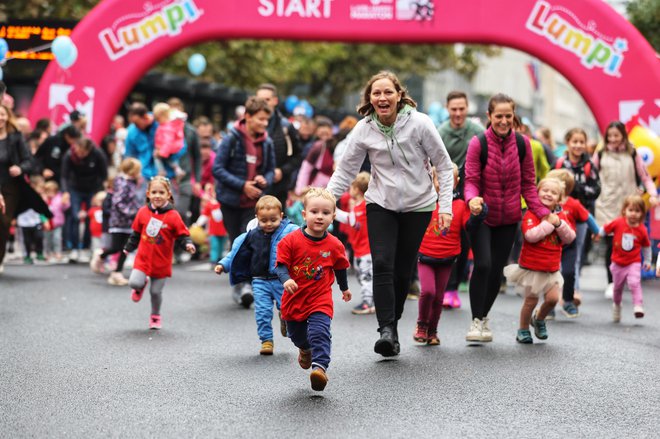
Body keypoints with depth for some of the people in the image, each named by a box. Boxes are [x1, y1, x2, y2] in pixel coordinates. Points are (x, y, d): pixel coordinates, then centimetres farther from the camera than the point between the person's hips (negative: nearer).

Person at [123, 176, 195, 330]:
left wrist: (188, 244, -26)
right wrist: (128, 248, 20)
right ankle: (141, 285, 22)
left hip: (162, 262, -1)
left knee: (156, 292, 6)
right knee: (134, 283, -17)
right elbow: (136, 233, 12)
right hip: (143, 259, 1)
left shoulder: (173, 216, -11)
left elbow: (182, 235, -6)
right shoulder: (143, 212, -2)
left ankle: (155, 316, 33)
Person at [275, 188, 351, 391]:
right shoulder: (291, 240, -13)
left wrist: (344, 289, 27)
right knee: (296, 334, 21)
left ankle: (320, 366, -27)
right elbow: (281, 265, -13)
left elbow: (340, 268, 13)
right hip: (294, 298, 1)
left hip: (320, 300, -1)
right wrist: (286, 280, -33)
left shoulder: (334, 245, -5)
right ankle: (305, 349, 53)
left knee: (320, 333, -21)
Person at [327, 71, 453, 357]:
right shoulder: (364, 130, -6)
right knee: (382, 264, -16)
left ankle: (392, 325, 19)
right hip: (380, 205, 1)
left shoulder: (419, 123, -12)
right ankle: (386, 329, -18)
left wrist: (445, 207, -9)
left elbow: (444, 166, -5)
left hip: (417, 206, -1)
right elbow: (346, 170, 0)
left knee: (403, 271, 1)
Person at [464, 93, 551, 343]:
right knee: (483, 264, -18)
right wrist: (472, 199, -34)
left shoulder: (522, 143, -3)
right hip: (481, 217, -3)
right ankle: (476, 321, -4)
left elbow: (528, 183, 4)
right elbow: (471, 180, -12)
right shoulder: (478, 143, -13)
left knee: (496, 271, 8)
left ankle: (485, 317, 30)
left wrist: (542, 213, -3)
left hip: (508, 219, 3)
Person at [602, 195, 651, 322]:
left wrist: (647, 261, 12)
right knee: (617, 286, 16)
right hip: (618, 263, 2)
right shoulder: (618, 223, -13)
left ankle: (638, 306, -22)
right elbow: (605, 229, 6)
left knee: (634, 283, -24)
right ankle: (616, 305, 40)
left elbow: (646, 246, 5)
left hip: (634, 263, -2)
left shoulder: (642, 230, -9)